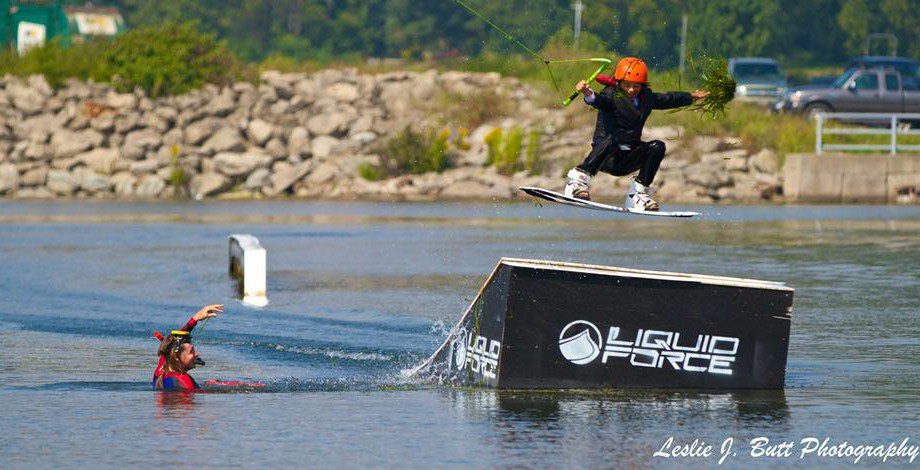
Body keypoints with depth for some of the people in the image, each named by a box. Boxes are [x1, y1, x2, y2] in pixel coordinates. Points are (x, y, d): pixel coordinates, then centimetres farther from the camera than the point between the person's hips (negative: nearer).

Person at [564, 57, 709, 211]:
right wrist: (588, 94, -57)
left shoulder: (647, 98, 10)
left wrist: (691, 97, 40)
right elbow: (599, 100, -33)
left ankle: (639, 192, -7)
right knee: (610, 140, -37)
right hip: (605, 157, -7)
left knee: (658, 147, -11)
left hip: (627, 160, 7)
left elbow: (667, 99, 28)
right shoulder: (611, 95, -11)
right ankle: (579, 177, -33)